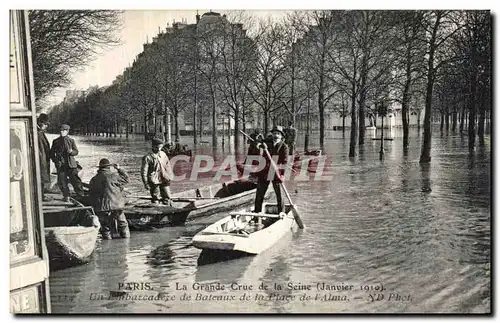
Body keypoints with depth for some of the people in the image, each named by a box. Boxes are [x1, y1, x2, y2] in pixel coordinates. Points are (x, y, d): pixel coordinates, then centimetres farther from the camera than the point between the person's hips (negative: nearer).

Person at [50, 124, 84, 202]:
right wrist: (55, 161, -1)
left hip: (71, 164, -1)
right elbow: (52, 153, 13)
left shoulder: (71, 140, 6)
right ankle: (66, 196, 15)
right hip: (60, 165, 1)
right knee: (62, 182, 1)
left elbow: (76, 151, 8)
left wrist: (71, 151, -14)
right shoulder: (56, 141, 7)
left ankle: (80, 195, 8)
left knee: (75, 180, -2)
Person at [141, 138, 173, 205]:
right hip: (154, 181, -5)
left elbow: (168, 166, 19)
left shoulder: (163, 154, 6)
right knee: (156, 199, 3)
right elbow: (144, 171, -9)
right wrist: (146, 183, -10)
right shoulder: (148, 157, -10)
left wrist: (169, 176, 14)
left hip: (164, 180, 5)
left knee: (167, 197, 9)